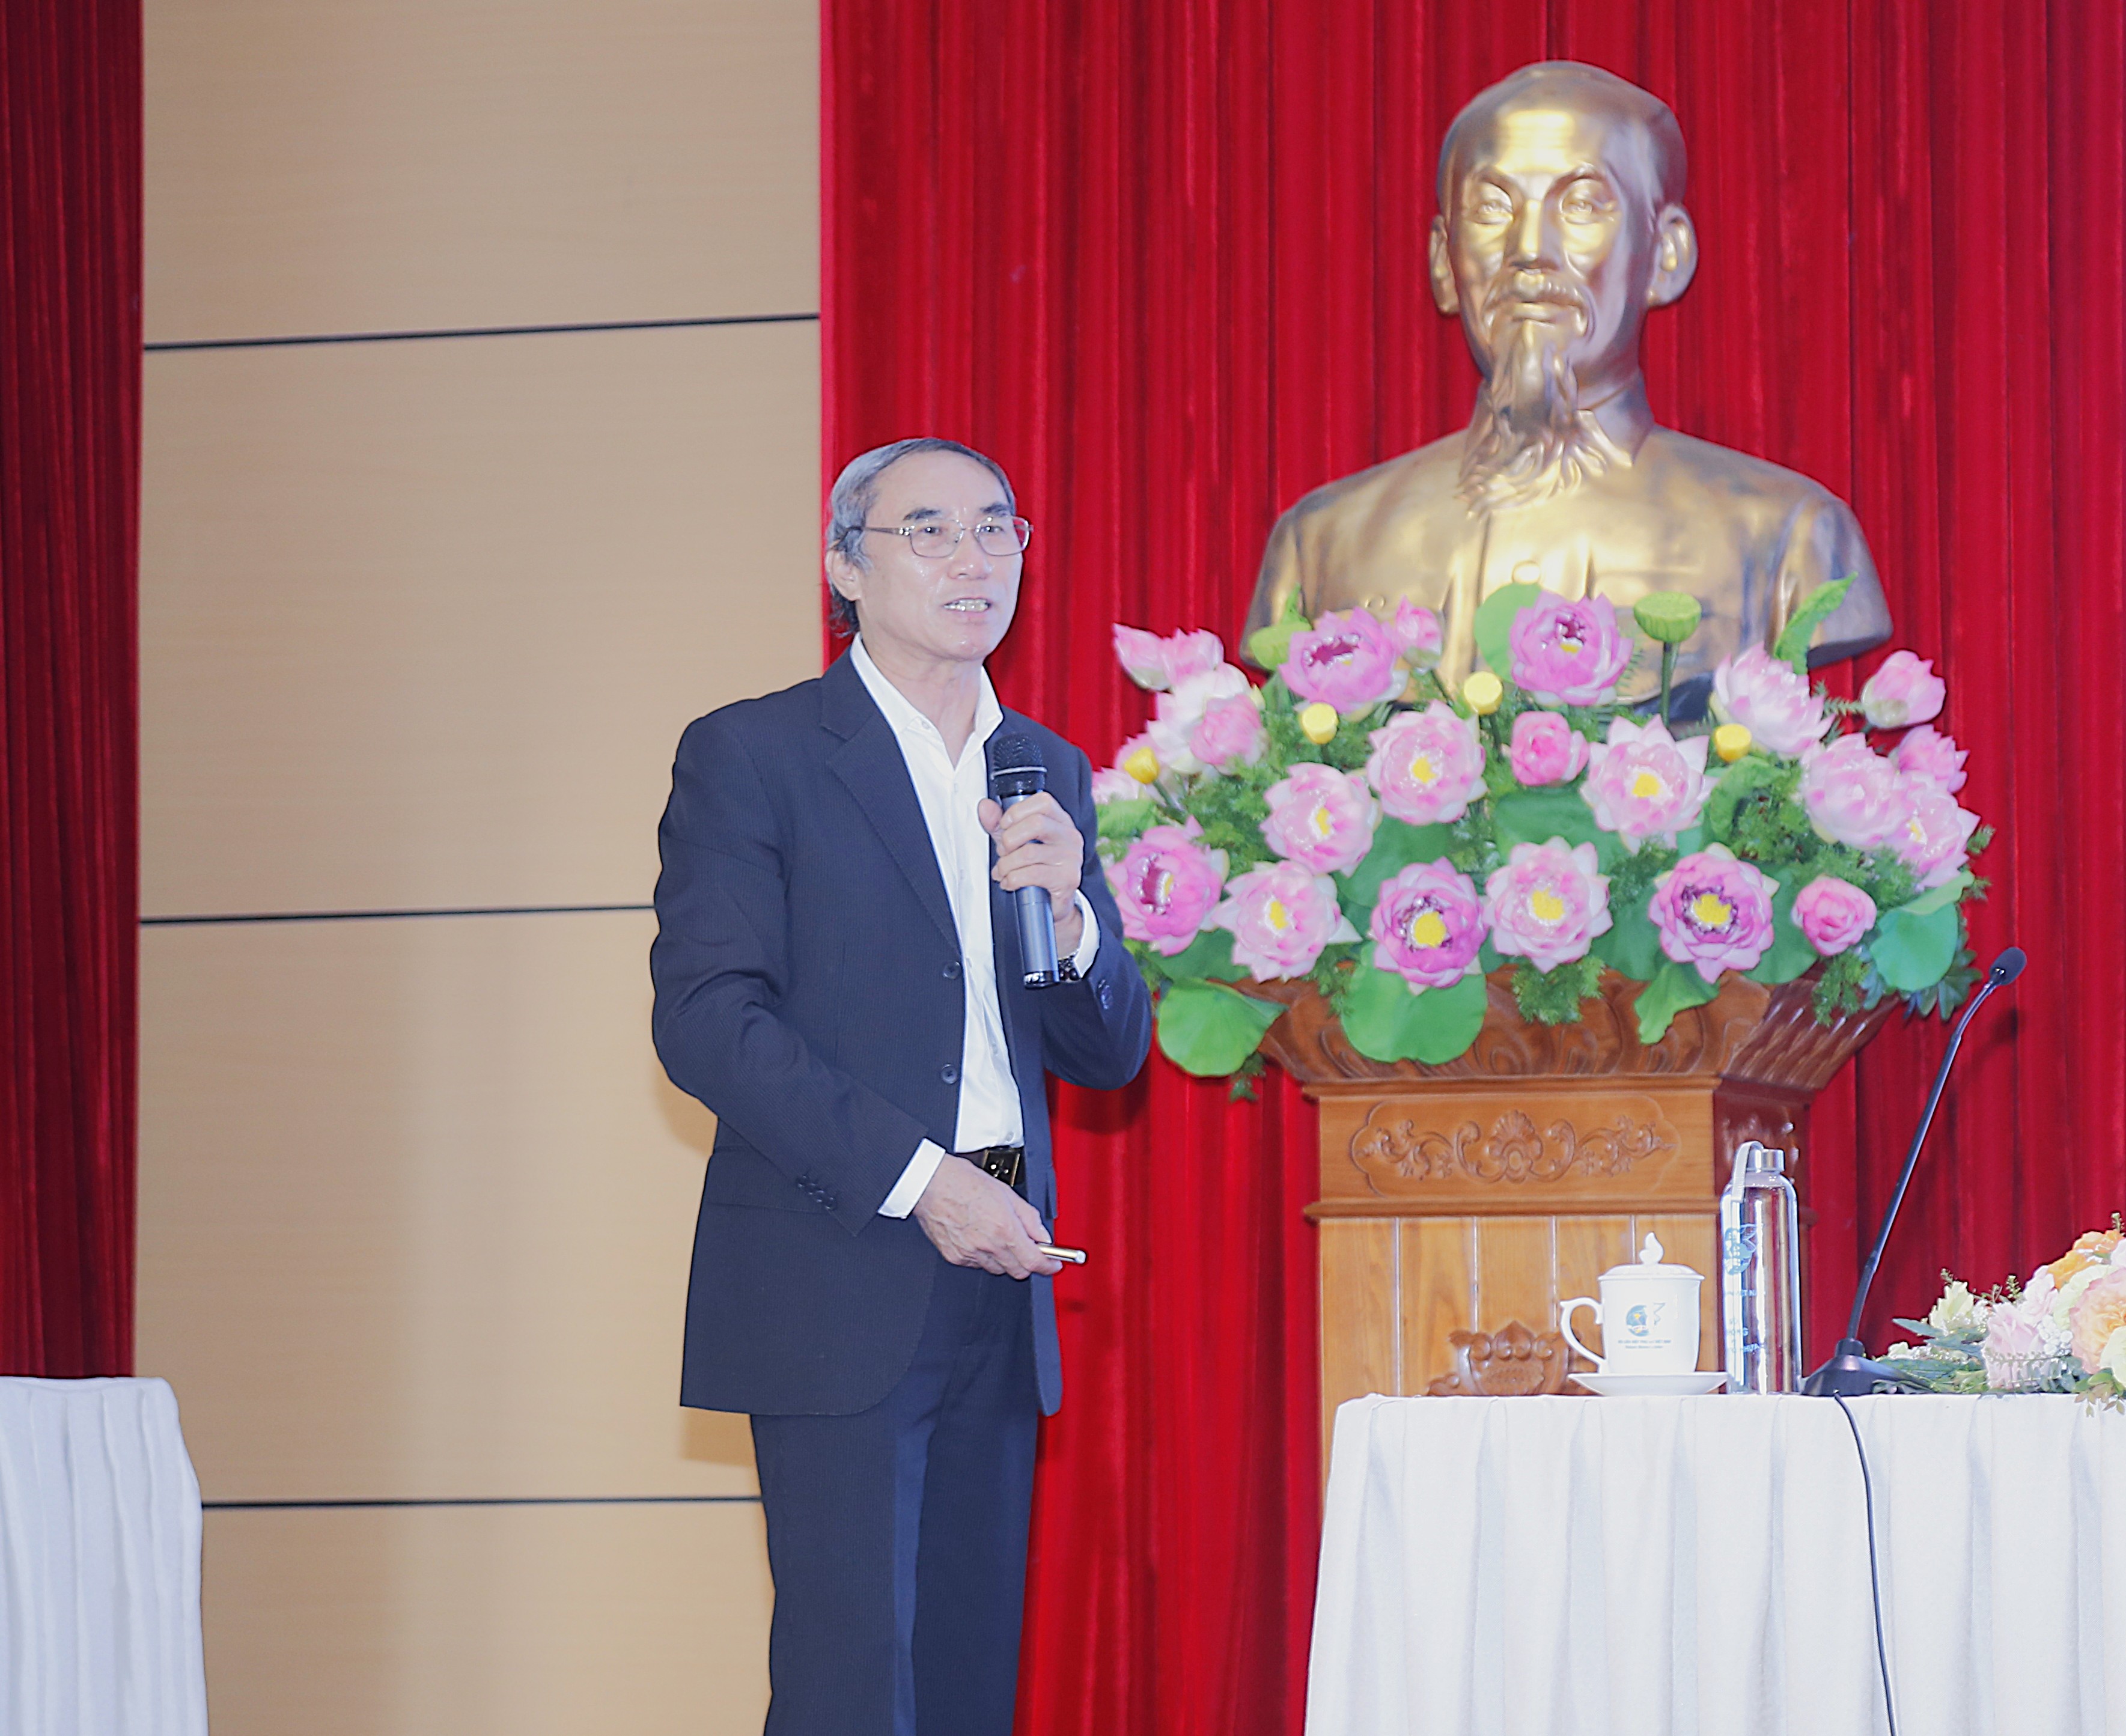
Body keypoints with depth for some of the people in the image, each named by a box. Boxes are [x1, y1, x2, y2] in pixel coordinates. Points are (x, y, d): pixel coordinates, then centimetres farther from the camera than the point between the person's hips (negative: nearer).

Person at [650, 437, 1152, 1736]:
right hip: (836, 1281, -5)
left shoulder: (1050, 774, 16)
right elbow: (707, 1020, -10)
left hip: (998, 1277, 5)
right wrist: (919, 1177, -16)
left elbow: (1110, 1053, 16)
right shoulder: (751, 756, -1)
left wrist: (1068, 910, -6)